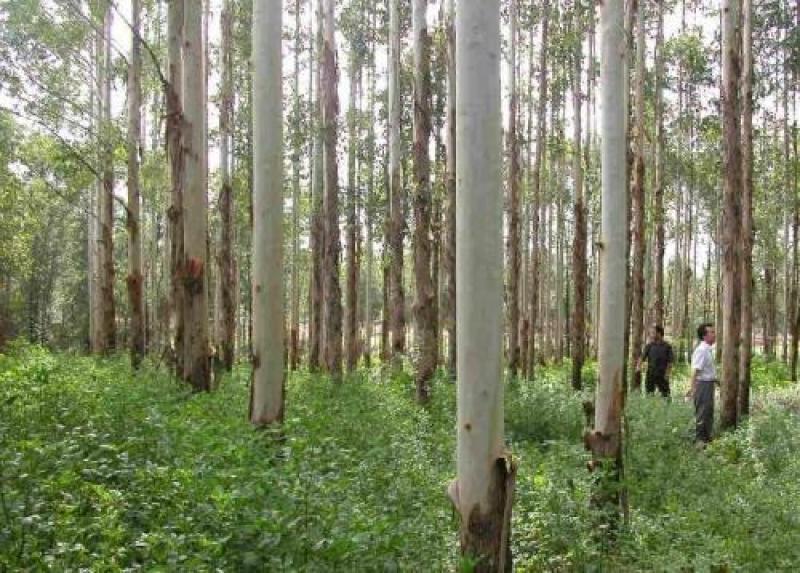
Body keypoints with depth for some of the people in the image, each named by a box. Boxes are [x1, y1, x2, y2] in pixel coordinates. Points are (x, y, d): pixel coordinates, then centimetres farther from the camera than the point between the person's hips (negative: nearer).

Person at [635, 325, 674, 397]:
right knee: (649, 394, 5)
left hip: (662, 376, -2)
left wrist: (667, 374, -11)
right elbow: (642, 357, -3)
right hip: (650, 375, 2)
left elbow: (670, 361, -1)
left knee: (665, 395, 0)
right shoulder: (649, 346, 4)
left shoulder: (667, 346, -1)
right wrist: (638, 365, -21)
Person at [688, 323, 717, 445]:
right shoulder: (701, 350, -19)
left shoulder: (708, 350, 11)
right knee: (702, 412, -3)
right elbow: (695, 370, -25)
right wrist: (693, 388, -30)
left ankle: (707, 437, 28)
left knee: (709, 412, 17)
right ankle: (699, 439, 4)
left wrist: (715, 380, 36)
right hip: (703, 384, -10)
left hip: (709, 383, 10)